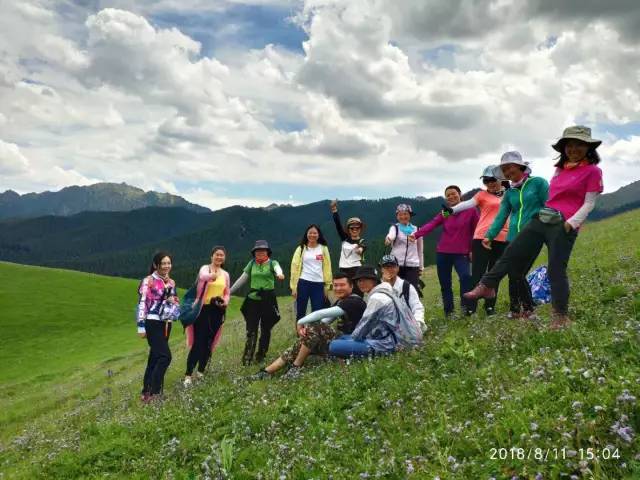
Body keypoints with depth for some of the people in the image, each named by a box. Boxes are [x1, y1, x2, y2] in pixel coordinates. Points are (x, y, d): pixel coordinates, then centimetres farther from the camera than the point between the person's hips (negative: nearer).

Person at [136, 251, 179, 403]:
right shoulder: (148, 281, -8)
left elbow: (175, 301, 23)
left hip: (166, 324, 7)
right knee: (165, 356, -15)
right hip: (153, 323, -7)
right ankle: (153, 392, -8)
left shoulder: (171, 282, 12)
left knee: (155, 357, 12)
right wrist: (141, 326, -14)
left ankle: (146, 391, 21)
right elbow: (142, 303, -11)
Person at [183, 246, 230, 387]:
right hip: (203, 309, -5)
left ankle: (201, 371, 25)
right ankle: (188, 375, -4)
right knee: (198, 342, -9)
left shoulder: (225, 274, 11)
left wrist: (225, 302, -6)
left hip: (217, 311, 5)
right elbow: (202, 277, -28)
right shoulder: (205, 268, -4)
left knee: (209, 342, 11)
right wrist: (211, 275, -52)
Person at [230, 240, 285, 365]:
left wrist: (280, 274, -50)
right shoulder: (252, 264, 8)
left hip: (268, 300, -2)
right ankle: (247, 359, 0)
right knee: (251, 330, -3)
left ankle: (261, 356, 23)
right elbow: (242, 279, 13)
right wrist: (229, 292, 11)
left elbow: (278, 269, -25)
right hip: (253, 299, 2)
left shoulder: (272, 263, -2)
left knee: (266, 329, 7)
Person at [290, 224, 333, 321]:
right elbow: (295, 267, 1)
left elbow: (327, 267, 7)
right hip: (303, 283, -1)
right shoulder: (301, 248, 4)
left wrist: (327, 286, 3)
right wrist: (293, 287, -4)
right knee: (300, 313, 5)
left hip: (319, 284, 1)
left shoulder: (323, 248, 7)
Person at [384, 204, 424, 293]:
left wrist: (421, 267, 16)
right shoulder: (395, 228, 2)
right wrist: (388, 239, -48)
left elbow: (420, 249, 17)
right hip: (396, 264, -1)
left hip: (413, 265, 1)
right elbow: (390, 235, -24)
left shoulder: (416, 229, 10)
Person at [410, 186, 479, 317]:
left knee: (466, 276, -27)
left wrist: (473, 249, -7)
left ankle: (466, 305, -11)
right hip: (443, 253, 3)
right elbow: (431, 225, -11)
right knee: (445, 285, 6)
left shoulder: (471, 210, 0)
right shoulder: (444, 213, 5)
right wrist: (416, 234, -29)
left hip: (461, 253, -3)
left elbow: (477, 230, 1)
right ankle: (448, 311, 17)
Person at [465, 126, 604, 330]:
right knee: (512, 252, 2)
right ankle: (487, 286, 9)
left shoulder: (593, 171, -1)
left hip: (564, 226, -6)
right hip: (541, 219, 7)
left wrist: (572, 223, -15)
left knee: (556, 270, -5)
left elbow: (589, 203, -5)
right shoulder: (560, 168, 19)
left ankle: (561, 317, 7)